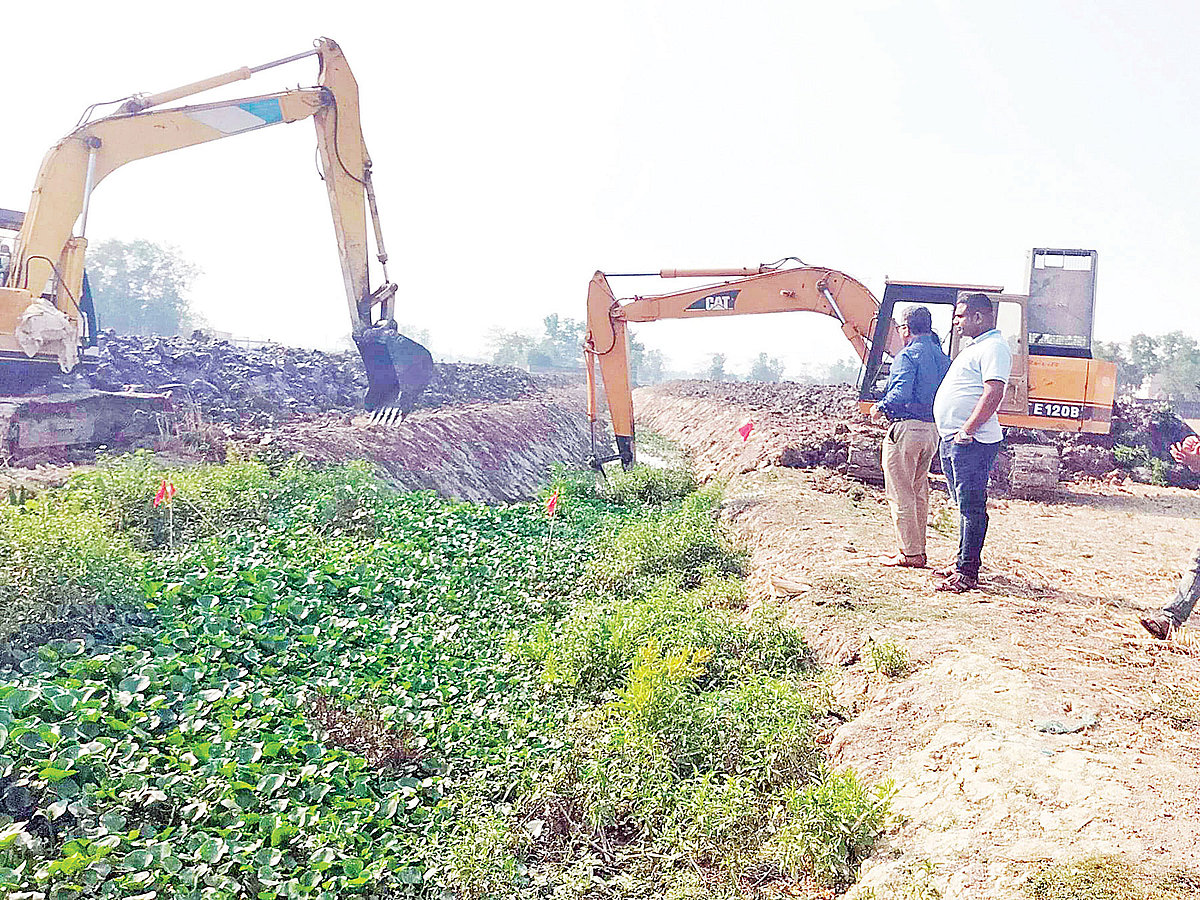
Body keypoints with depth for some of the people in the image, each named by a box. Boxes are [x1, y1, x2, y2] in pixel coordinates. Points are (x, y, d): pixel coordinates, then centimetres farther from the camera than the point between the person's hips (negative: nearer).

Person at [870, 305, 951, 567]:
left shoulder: (907, 355, -11)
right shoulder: (943, 357, 13)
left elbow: (900, 392, -23)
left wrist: (880, 408, -8)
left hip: (907, 427, -8)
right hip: (933, 430, 8)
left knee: (900, 494, 0)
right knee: (919, 492, 17)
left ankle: (910, 554, 3)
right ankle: (918, 550, 23)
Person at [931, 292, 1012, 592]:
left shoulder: (993, 347, -11)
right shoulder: (975, 347, 22)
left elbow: (993, 393, -21)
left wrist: (968, 429, -24)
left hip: (971, 440, -11)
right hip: (952, 439, 11)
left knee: (972, 506, -7)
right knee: (965, 505, 16)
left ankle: (967, 574, -5)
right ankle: (963, 562, 25)